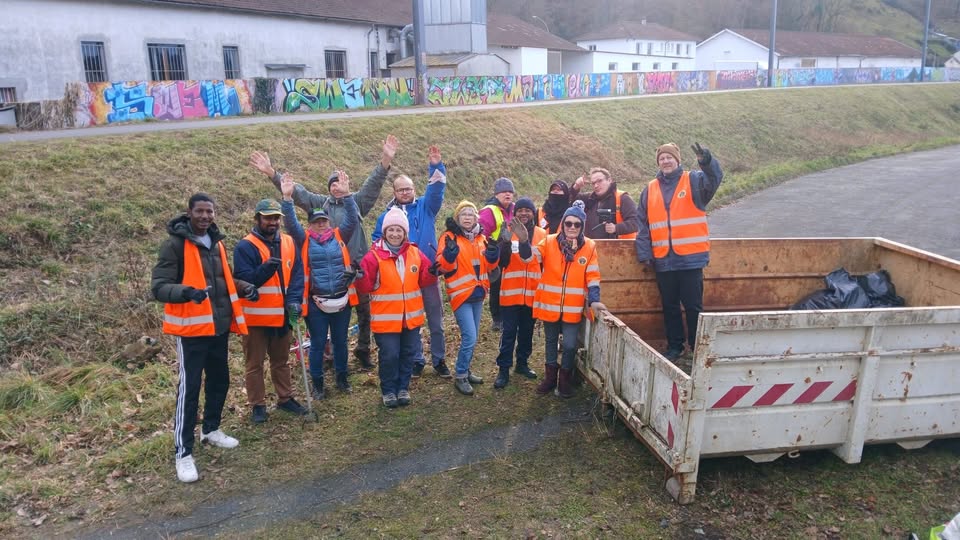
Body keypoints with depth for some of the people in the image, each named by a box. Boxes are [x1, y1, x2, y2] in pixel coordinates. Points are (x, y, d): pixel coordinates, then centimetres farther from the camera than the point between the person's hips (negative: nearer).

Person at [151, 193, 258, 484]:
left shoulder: (216, 243, 11)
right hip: (191, 328, -7)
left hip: (219, 326, 8)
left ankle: (210, 430, 38)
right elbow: (158, 286, -18)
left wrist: (244, 287, 5)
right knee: (190, 387, -4)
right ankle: (183, 453, 5)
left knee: (220, 380, 18)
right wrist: (186, 292, -37)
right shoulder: (174, 244, -12)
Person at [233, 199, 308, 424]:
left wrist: (294, 300, -15)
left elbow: (297, 274, 0)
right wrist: (266, 267, -34)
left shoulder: (289, 243, 5)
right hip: (255, 316, -5)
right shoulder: (245, 247, -10)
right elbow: (243, 280, -19)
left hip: (282, 315, 5)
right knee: (255, 363, 7)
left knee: (281, 360, 19)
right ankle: (257, 405, 19)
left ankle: (285, 398, 32)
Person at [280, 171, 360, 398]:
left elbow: (353, 219, -6)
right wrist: (287, 198, -23)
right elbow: (290, 223, -10)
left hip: (342, 300, 1)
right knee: (318, 344, 8)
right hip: (316, 302, -1)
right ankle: (317, 383, 22)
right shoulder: (305, 240, 3)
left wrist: (347, 195, -18)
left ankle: (342, 378, 31)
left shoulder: (339, 236, 5)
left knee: (340, 342, 15)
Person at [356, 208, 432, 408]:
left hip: (411, 317, 4)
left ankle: (403, 388, 32)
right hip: (386, 319, -4)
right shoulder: (374, 255, -11)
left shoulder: (415, 253, 2)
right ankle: (388, 390, 22)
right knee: (389, 356, 1)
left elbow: (424, 279, 8)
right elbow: (366, 287, -12)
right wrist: (361, 276, -33)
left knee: (408, 354, 15)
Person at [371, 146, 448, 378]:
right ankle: (416, 361, 24)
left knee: (436, 322, 8)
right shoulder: (387, 215, 6)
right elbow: (377, 242, 14)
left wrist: (436, 167, -27)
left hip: (428, 274, 0)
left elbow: (436, 191, -12)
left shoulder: (425, 207, 4)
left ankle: (439, 360, 22)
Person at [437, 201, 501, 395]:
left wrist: (493, 253, -10)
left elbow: (489, 265, 9)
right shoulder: (450, 237, -9)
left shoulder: (481, 238, 9)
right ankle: (460, 377, 3)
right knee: (469, 338, -11)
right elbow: (443, 266, -19)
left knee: (471, 337, 15)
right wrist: (450, 252, -37)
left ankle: (465, 371, 30)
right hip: (461, 294, -6)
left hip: (478, 294, 6)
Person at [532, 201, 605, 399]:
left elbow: (592, 277, -2)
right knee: (551, 341, 16)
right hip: (549, 304, 1)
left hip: (574, 307, -1)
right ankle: (550, 376, 33)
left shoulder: (589, 247, -2)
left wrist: (594, 300, -13)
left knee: (570, 345, 0)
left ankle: (565, 379, 23)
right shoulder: (549, 242, -3)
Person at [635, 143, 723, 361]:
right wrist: (644, 253, 2)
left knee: (693, 306, 2)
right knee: (669, 306, 13)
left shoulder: (694, 181, 1)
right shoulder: (650, 189, 10)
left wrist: (707, 161, -41)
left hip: (691, 258, -3)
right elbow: (643, 224, 10)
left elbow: (714, 179, -20)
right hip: (663, 259, 4)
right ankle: (674, 347, 25)